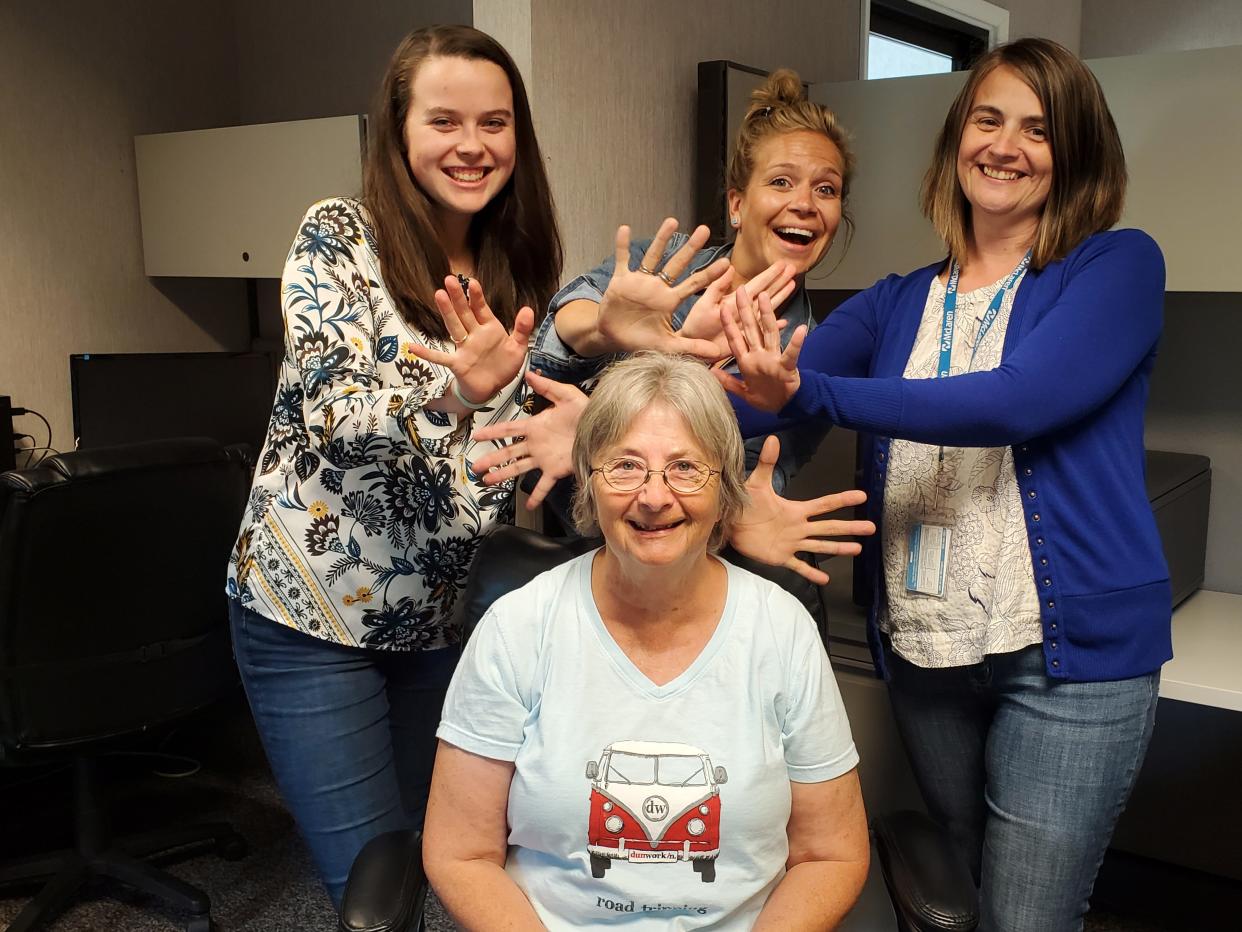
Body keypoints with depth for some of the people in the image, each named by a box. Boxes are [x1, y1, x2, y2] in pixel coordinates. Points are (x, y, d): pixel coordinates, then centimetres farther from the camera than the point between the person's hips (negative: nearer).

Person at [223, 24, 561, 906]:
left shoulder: (515, 270, 3)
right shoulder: (339, 236, -9)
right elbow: (333, 409, -22)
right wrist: (453, 390, -40)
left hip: (439, 613, 5)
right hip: (312, 609, -4)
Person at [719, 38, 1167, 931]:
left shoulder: (1117, 266, -3)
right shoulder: (898, 305, 9)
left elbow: (1019, 401, -21)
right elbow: (756, 394, -5)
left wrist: (810, 395, -32)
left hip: (1069, 651, -4)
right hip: (921, 650, 5)